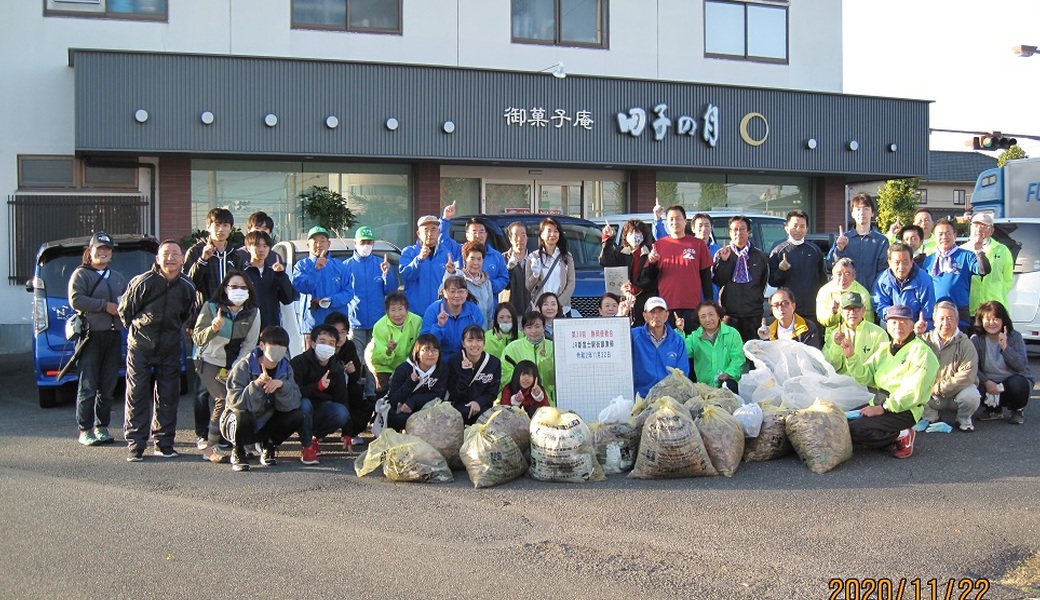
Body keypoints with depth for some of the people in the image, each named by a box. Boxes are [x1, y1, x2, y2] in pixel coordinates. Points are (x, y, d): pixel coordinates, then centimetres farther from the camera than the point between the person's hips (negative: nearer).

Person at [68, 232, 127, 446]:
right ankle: (85, 430, 0)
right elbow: (75, 299, -12)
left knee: (108, 386, 7)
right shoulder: (81, 274, 3)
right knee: (88, 386, -5)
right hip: (91, 335, -6)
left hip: (114, 336, 6)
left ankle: (101, 427, 16)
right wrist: (105, 305, -15)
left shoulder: (118, 277, 22)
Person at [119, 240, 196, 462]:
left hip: (169, 349, 3)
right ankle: (135, 445, 4)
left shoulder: (187, 287, -3)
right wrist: (137, 329, 8)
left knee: (168, 396, 6)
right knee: (137, 396, -2)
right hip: (140, 347, -3)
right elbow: (124, 310, 0)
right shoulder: (143, 282, -14)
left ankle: (164, 443, 15)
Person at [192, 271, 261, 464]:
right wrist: (213, 328, -38)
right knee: (224, 399, -21)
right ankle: (210, 447, -9)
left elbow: (249, 344, -2)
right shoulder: (211, 307, -11)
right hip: (209, 361, -4)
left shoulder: (252, 313, -3)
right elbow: (197, 338, -18)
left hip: (235, 364, 4)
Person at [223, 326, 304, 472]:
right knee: (242, 417, -38)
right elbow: (235, 402, -31)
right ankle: (238, 451, -4)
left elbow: (293, 404, -18)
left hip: (266, 424, 4)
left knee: (297, 417, -20)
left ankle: (268, 446, 8)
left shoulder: (285, 369, -6)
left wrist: (281, 385, -36)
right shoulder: (243, 367, -19)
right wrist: (256, 385, -45)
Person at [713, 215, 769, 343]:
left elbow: (764, 281, 17)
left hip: (753, 313, 2)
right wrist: (724, 261, -14)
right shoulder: (721, 254, 6)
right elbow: (718, 281, -3)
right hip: (728, 311, -1)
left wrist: (756, 298, 7)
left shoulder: (760, 256, 12)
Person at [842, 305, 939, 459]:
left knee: (855, 429, -24)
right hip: (879, 404, 8)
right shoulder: (885, 349, 16)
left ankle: (902, 436, -4)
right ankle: (890, 438, 1)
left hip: (904, 411, -8)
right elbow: (865, 376, 7)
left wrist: (883, 408, -22)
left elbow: (913, 391, -18)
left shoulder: (921, 352, -8)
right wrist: (851, 356, -9)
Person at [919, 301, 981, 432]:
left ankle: (964, 420, 2)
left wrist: (938, 388, -20)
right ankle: (930, 417, 6)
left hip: (956, 394, -2)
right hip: (932, 398, 2)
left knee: (971, 396, -34)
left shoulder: (965, 344, -6)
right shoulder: (925, 340, 4)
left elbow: (966, 376, -17)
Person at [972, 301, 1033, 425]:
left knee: (1017, 384, -37)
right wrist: (987, 382, -30)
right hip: (989, 383, 2)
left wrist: (1005, 347, -33)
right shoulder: (976, 339, -6)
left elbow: (1021, 365, -22)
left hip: (1014, 379, -2)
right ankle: (995, 410, 6)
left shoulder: (1014, 337, -8)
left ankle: (1018, 410, 1)